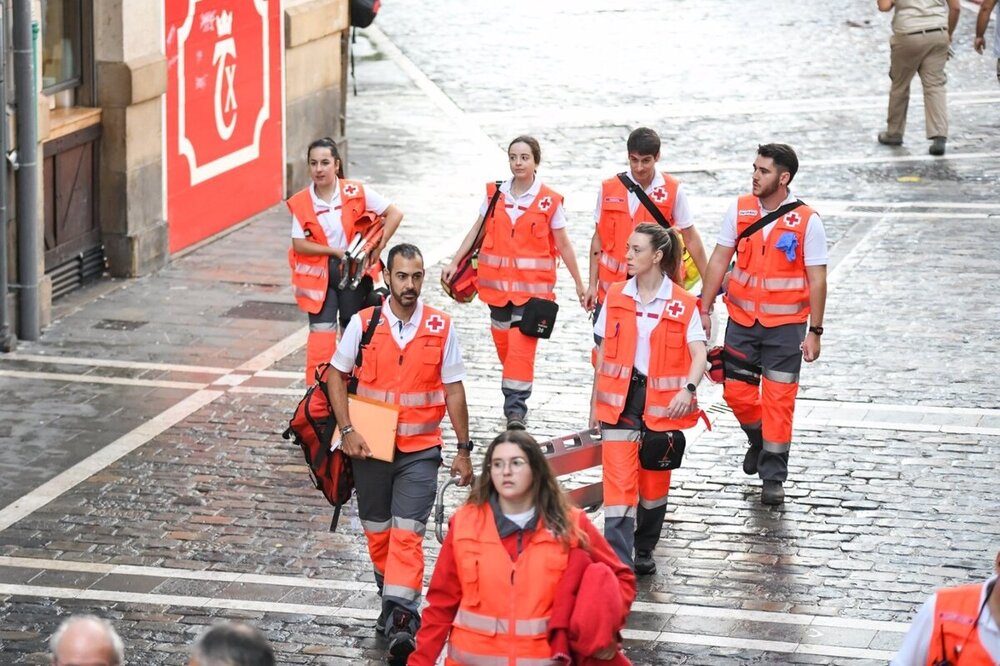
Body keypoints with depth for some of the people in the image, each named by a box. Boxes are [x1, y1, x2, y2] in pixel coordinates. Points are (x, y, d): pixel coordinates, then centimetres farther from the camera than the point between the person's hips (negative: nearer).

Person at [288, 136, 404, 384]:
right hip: (319, 274, 0)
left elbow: (394, 214, -6)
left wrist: (378, 247, -13)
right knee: (321, 332, -8)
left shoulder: (355, 192, -7)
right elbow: (299, 244, -7)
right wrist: (336, 251, -15)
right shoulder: (301, 203, -4)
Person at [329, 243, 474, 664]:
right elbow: (337, 378, 4)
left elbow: (454, 390, 4)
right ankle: (393, 602, 32)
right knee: (377, 533, 13)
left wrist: (464, 449, 3)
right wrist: (347, 431, -8)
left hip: (420, 450, -2)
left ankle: (401, 620, -20)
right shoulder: (363, 324, -3)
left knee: (408, 534, -13)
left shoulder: (441, 328, -2)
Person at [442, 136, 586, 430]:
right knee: (502, 339, 11)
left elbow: (563, 244, 3)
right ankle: (515, 393, 33)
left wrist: (579, 284, 7)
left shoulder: (549, 201, -3)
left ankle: (516, 407, -12)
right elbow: (477, 231, 12)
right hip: (498, 282, 4)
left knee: (522, 343, -13)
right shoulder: (494, 194, 5)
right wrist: (454, 263, 6)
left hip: (532, 285, -4)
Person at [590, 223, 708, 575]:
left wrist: (688, 389, -28)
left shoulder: (682, 304, -3)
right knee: (618, 480, -10)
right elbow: (604, 353, 11)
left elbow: (698, 353, -10)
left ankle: (644, 551, 33)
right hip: (619, 398, 1)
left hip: (661, 402, -1)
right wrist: (595, 402, 12)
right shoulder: (615, 297, 5)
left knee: (654, 481, 11)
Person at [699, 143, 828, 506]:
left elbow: (817, 279, -7)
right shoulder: (739, 210, 0)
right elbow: (719, 261, 5)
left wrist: (815, 332, -8)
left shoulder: (806, 221, -10)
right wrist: (704, 310, 3)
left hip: (785, 325, -3)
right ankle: (759, 439, 37)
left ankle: (773, 477, 9)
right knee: (737, 392, 6)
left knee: (779, 400, -2)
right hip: (742, 320, 3)